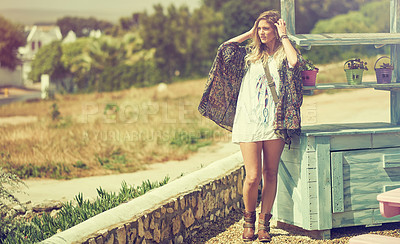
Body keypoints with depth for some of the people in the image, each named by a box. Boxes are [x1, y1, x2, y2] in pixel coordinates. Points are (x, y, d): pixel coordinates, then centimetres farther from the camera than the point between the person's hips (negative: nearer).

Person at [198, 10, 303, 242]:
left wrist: (284, 36, -5)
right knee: (253, 177, -6)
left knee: (270, 175, 3)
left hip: (274, 123, -1)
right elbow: (225, 48, 6)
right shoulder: (250, 54, 15)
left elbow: (295, 62, -16)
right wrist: (250, 33, 10)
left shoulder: (283, 55, 7)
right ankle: (249, 220, 16)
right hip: (249, 121, 1)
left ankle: (264, 223, 14)